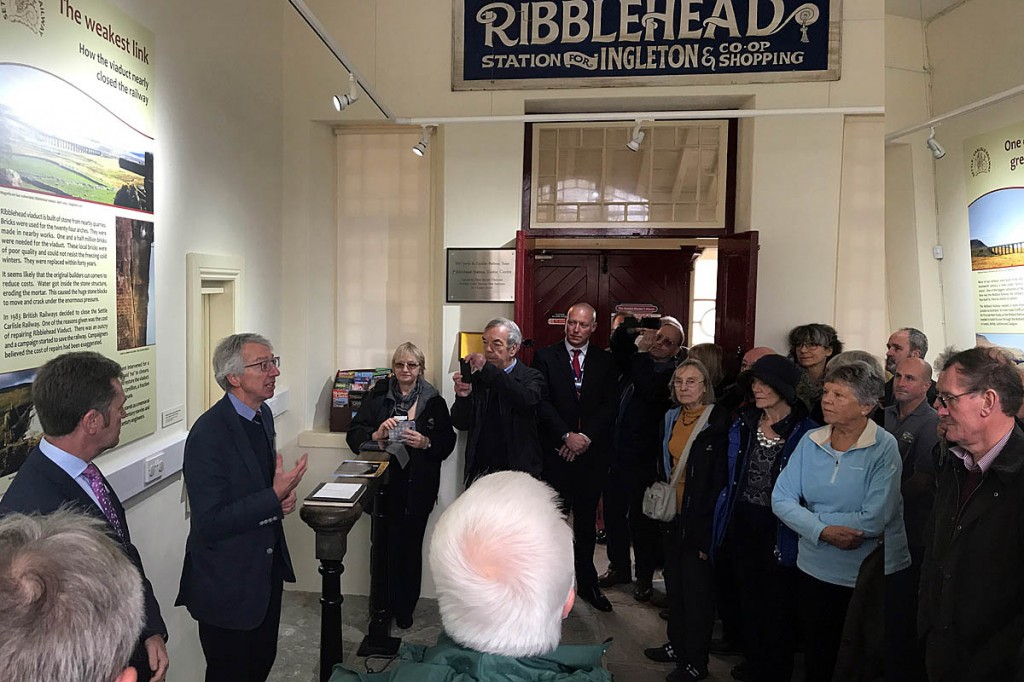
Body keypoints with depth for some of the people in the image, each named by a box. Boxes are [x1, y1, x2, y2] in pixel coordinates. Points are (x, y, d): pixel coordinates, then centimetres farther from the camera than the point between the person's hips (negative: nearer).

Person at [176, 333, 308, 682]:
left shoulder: (263, 414, 2)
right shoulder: (208, 434, -24)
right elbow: (208, 523, -25)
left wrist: (283, 495, -3)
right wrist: (274, 497, -28)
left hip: (267, 568, 8)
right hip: (227, 584, -8)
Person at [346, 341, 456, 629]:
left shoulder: (434, 401, 3)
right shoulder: (378, 396, 5)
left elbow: (448, 441, 3)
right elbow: (353, 435, 1)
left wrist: (426, 442, -16)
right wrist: (377, 434, -18)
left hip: (419, 485, 0)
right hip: (385, 481, 0)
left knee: (411, 544, 5)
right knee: (386, 543, -2)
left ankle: (405, 608, 22)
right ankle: (383, 605, 16)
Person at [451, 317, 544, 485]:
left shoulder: (531, 377, -2)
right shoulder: (476, 377, 7)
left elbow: (528, 399, -26)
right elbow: (461, 425, 5)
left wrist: (488, 370, -27)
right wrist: (463, 396, -15)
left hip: (518, 471, -3)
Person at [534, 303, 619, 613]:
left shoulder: (606, 361, 6)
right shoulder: (545, 356, 1)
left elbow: (610, 406, 1)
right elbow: (541, 401, -5)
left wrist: (586, 437, -11)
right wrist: (566, 435, -14)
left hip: (593, 451, 2)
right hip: (556, 450, -2)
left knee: (586, 518, 11)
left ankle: (587, 581, 24)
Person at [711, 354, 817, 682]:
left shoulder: (806, 432, -12)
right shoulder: (743, 425, 3)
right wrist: (724, 525, 7)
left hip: (779, 531, -5)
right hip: (742, 526, 5)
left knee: (777, 605, 9)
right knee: (747, 598, 18)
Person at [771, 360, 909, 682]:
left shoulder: (884, 449, -14)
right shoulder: (811, 441, -2)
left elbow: (874, 520, -23)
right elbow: (781, 499, -6)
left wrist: (810, 516, -14)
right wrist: (824, 531, -20)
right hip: (815, 570, 3)